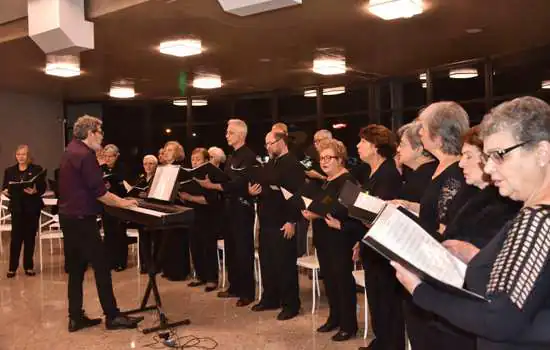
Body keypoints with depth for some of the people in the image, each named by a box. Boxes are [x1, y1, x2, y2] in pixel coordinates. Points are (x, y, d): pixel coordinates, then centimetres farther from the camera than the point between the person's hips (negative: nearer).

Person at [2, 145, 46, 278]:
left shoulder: (37, 169, 2)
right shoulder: (10, 171, 11)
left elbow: (43, 188, -4)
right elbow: (4, 187, 9)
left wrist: (35, 191, -24)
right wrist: (5, 191, -13)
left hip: (32, 207, -1)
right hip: (17, 208, 1)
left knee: (30, 237, 6)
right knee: (16, 237, -3)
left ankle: (29, 266, 15)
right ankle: (12, 267, 5)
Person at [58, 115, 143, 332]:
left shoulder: (70, 151, 14)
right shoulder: (85, 155, -17)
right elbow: (99, 192, -19)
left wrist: (117, 199, 16)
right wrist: (121, 203, -5)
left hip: (68, 217, 10)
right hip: (82, 219, -10)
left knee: (76, 268, 13)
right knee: (101, 266, -3)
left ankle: (75, 317, 18)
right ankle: (113, 316, 4)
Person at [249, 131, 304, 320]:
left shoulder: (293, 165, -13)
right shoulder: (269, 165, 16)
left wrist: (292, 221, -22)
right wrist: (253, 191, 2)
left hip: (283, 223, -9)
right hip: (266, 221, 9)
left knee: (285, 264, -1)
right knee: (266, 262, 15)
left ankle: (290, 305, 10)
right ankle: (270, 298, 29)